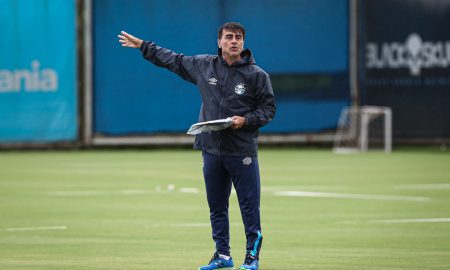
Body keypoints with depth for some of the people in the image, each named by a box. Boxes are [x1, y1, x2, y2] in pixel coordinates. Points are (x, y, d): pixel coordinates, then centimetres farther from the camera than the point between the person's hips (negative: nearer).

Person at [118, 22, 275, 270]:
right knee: (216, 207, 9)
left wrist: (246, 120, -14)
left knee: (249, 205, -3)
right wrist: (143, 46, 24)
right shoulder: (203, 65, 8)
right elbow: (173, 60, 20)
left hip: (242, 152, -4)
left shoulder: (256, 75, -2)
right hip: (211, 149, 4)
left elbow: (268, 109, 2)